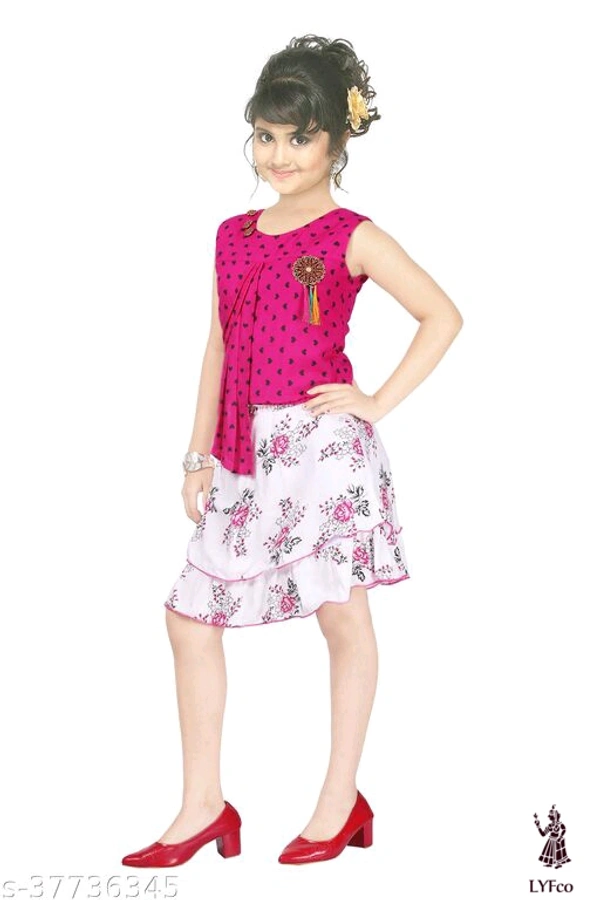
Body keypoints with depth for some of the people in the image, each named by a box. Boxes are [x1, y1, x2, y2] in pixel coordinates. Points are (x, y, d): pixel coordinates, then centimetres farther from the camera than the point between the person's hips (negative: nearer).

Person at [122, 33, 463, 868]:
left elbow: (443, 316, -4)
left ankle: (342, 802, 17)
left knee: (343, 615, 3)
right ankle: (203, 806, 15)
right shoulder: (234, 237, 12)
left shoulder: (352, 237, -3)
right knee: (189, 615, 4)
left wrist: (379, 402, -8)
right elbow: (220, 346, 15)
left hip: (324, 446, -6)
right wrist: (199, 454, 12)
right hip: (247, 453, 6)